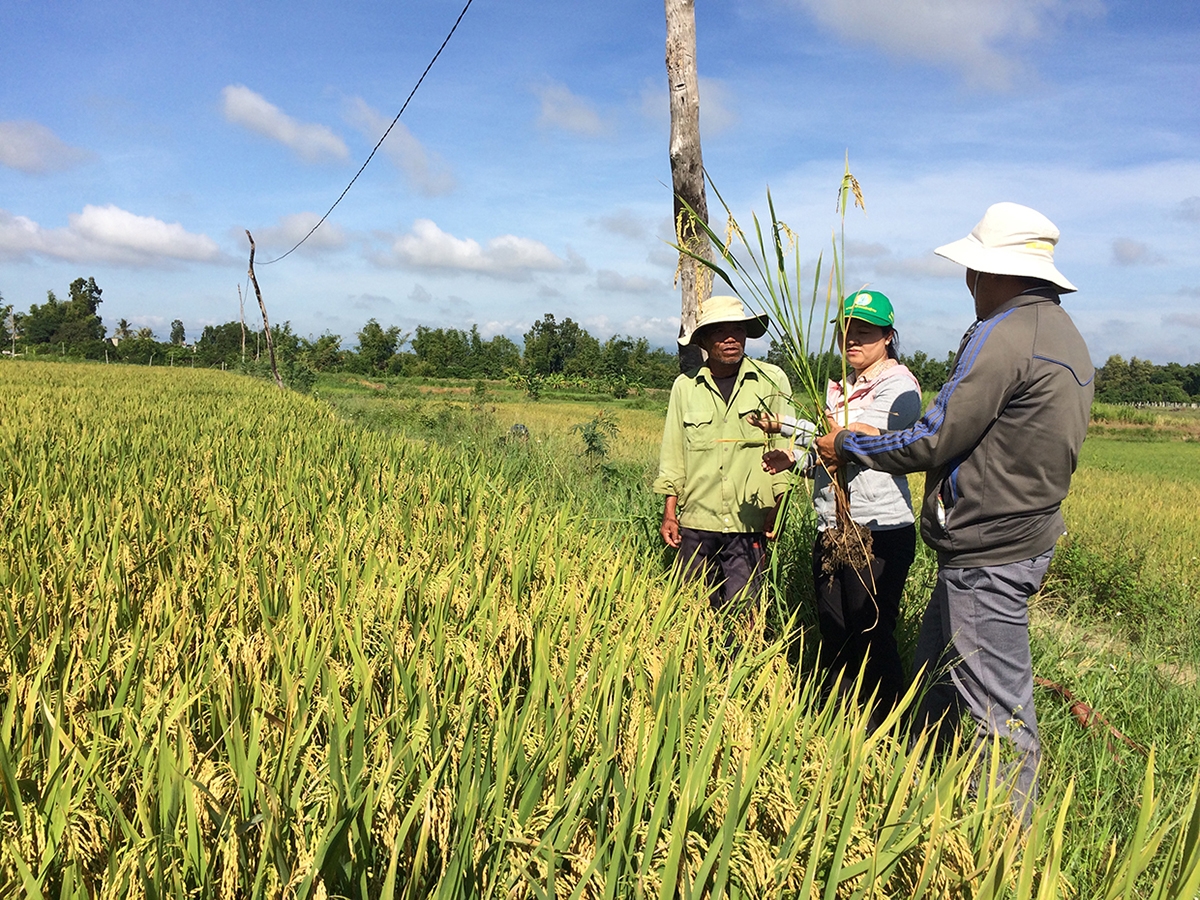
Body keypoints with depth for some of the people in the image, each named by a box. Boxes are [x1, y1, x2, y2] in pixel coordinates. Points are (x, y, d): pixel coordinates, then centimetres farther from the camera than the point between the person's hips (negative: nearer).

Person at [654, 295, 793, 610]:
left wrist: (777, 509, -1)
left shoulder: (772, 381, 0)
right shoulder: (685, 386, 4)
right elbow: (672, 455, 9)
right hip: (695, 524, 2)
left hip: (749, 524, -1)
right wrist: (669, 513, 6)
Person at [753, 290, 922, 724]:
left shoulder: (899, 385, -6)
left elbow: (862, 438, -22)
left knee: (872, 640, -3)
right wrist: (793, 458, 5)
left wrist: (789, 425, -27)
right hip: (831, 530, 8)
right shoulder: (838, 387, 18)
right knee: (833, 640, 12)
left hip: (879, 531, -8)